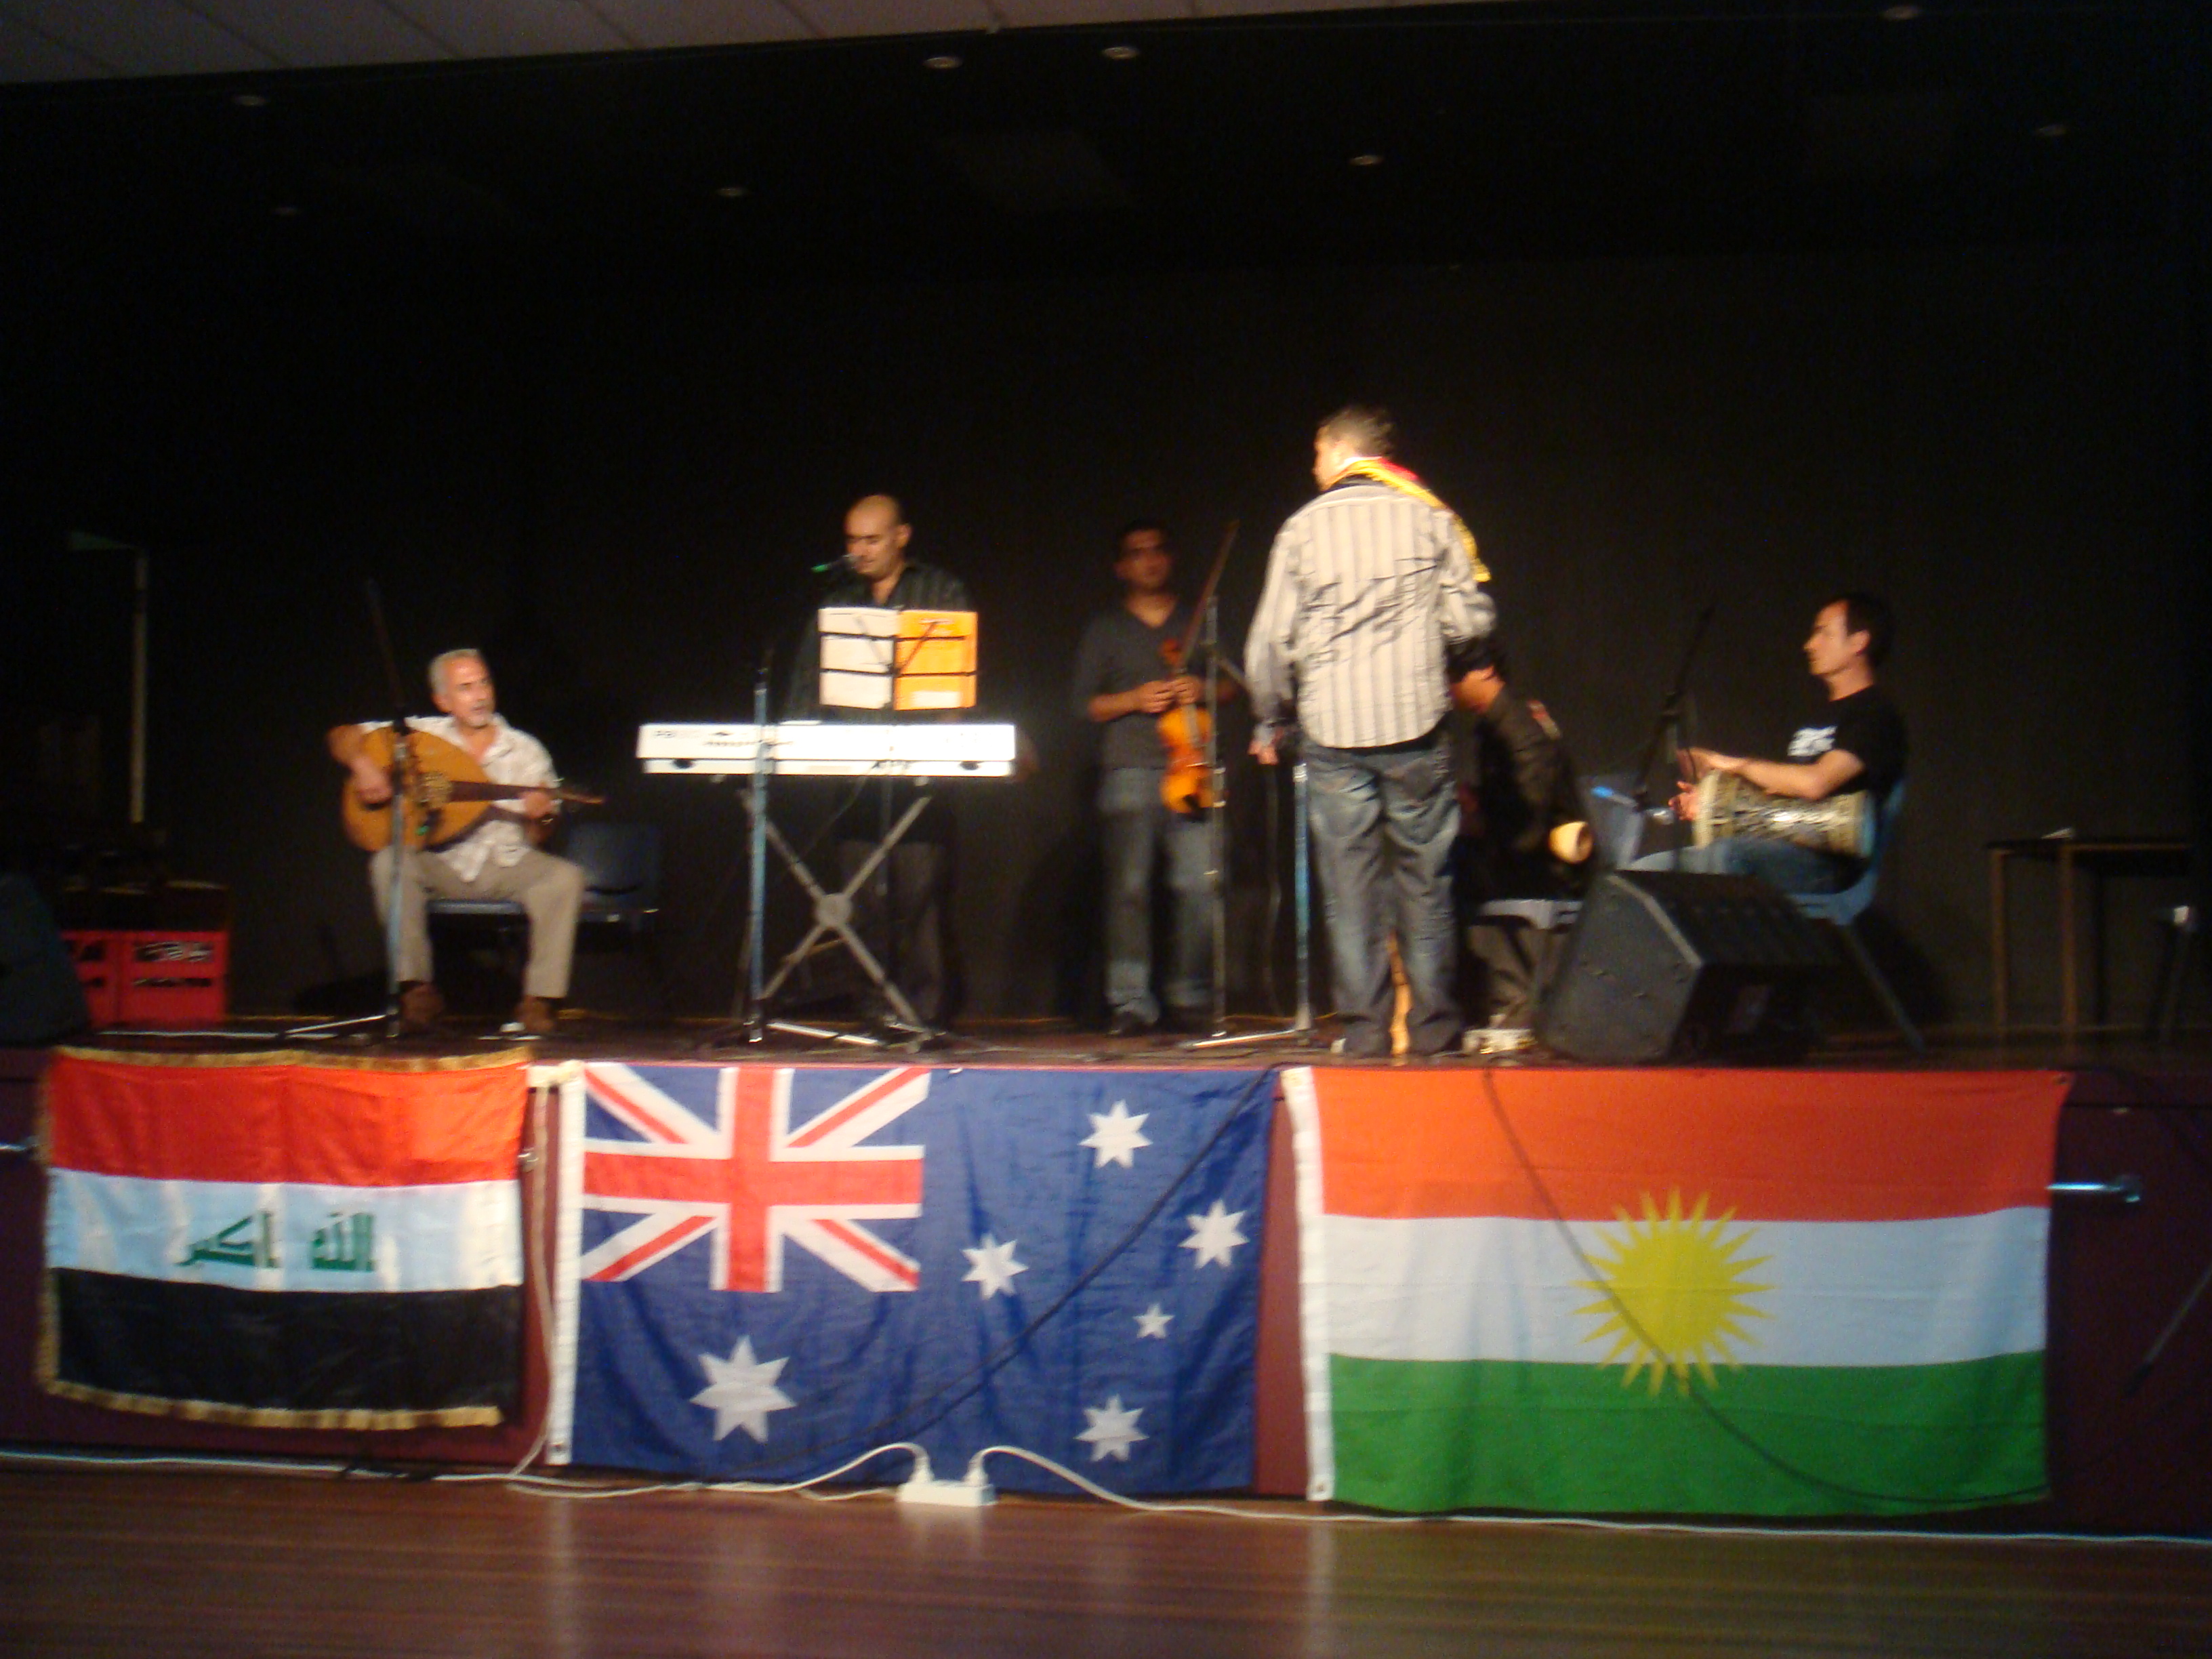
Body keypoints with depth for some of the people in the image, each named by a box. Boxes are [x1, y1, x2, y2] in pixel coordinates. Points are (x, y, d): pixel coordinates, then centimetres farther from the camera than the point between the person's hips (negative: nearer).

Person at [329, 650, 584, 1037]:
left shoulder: (524, 750, 4)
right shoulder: (423, 735, 3)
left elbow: (535, 838, 4)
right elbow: (343, 736, 4)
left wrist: (539, 818, -20)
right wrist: (361, 764, -18)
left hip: (507, 864, 0)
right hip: (441, 864, 0)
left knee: (564, 877, -28)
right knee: (391, 863, -30)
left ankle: (539, 998, -20)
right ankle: (418, 987, -19)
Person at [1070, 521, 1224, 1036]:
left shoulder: (1197, 623, 20)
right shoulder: (1105, 630, 16)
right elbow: (1085, 704, 10)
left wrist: (1203, 689, -1)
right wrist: (1134, 700, -6)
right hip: (1129, 771, -1)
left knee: (1199, 883, -9)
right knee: (1129, 885, -9)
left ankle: (1191, 999, 2)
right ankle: (1131, 1003, -5)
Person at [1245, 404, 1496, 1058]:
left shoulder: (1303, 527, 2)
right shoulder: (1429, 517, 3)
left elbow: (1272, 641, 2)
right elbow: (1471, 617, 0)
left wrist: (1269, 721, 16)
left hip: (1334, 731, 0)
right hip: (1416, 722, 0)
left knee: (1351, 882, 4)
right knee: (1424, 878, 7)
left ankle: (1365, 1025, 3)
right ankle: (1431, 1023, 9)